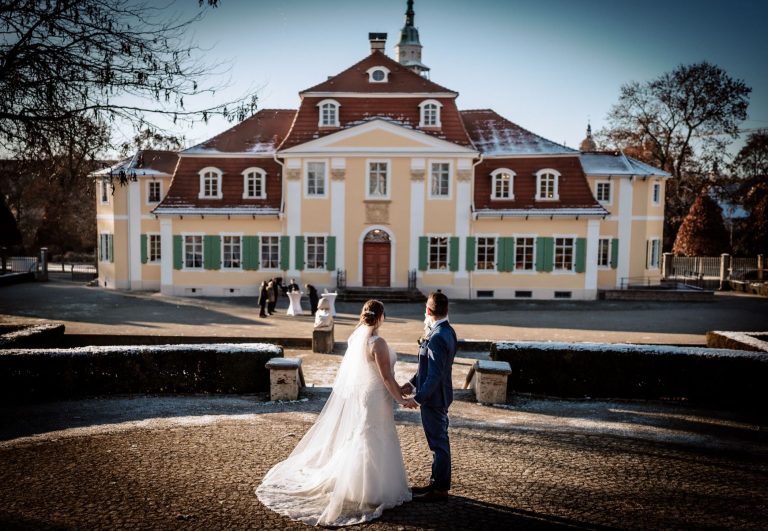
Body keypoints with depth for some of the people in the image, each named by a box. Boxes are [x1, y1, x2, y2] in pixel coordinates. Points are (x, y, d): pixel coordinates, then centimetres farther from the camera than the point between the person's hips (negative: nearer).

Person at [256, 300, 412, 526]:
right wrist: (400, 399, -9)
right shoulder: (378, 343, -23)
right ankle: (371, 492, 16)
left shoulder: (356, 336, 1)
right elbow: (386, 378, -21)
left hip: (355, 394, 8)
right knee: (373, 444, 4)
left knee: (354, 439, 20)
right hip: (374, 398, -8)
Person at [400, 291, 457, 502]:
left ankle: (439, 489, 19)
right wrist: (412, 383, 11)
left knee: (438, 442, 4)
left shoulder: (437, 338, -26)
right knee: (438, 441, 19)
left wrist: (418, 399, -21)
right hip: (438, 396, 10)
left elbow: (435, 375, -26)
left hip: (434, 397, -10)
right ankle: (437, 482, 33)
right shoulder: (446, 331, 5)